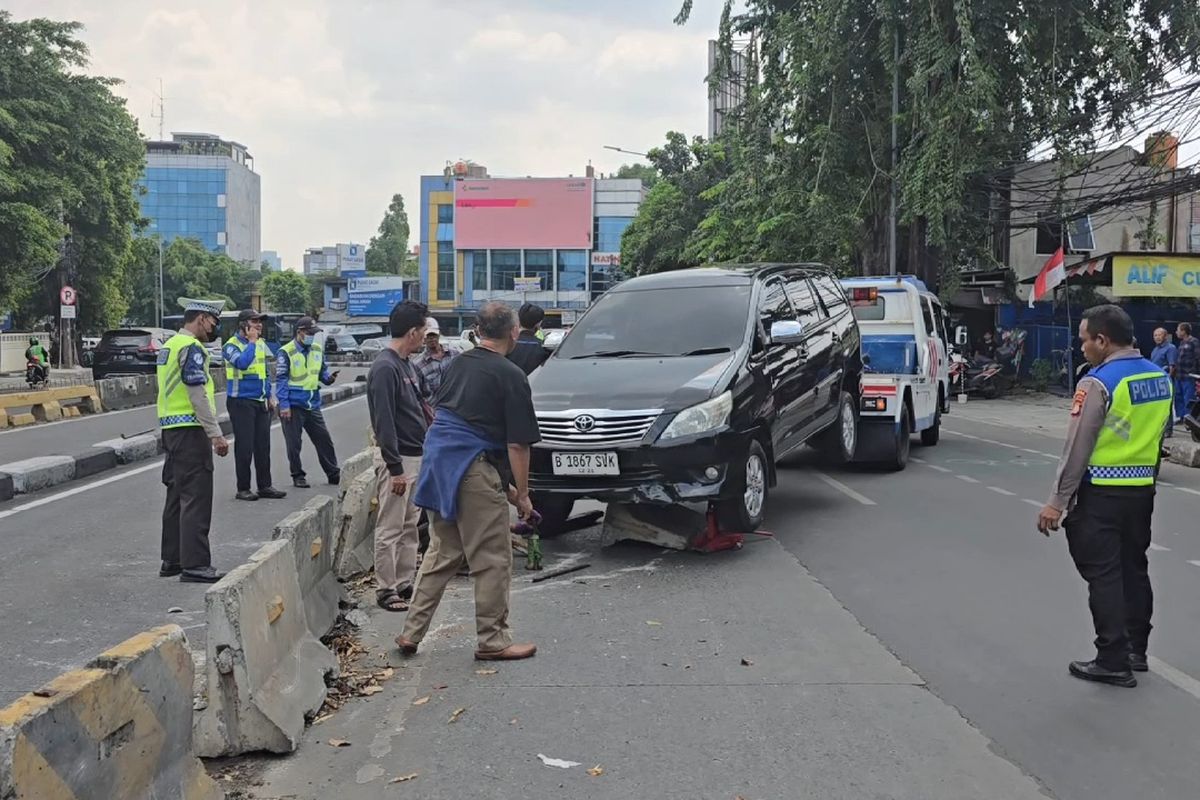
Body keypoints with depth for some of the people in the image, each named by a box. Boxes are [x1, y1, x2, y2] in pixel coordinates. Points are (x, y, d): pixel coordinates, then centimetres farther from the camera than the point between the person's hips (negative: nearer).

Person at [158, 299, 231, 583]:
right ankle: (194, 565, -7)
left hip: (171, 428, 10)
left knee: (177, 496, 15)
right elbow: (198, 394, -20)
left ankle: (172, 560, 22)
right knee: (196, 498, -8)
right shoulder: (192, 347, -13)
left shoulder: (169, 345, 18)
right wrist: (216, 434, -19)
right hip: (190, 429, -10)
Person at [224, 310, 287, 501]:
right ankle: (243, 489, 6)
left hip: (260, 402, 7)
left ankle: (265, 486, 16)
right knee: (244, 446, -3)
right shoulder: (232, 345, -10)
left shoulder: (261, 343, 12)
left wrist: (269, 396, 18)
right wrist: (251, 341, -20)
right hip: (241, 402, -7)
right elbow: (242, 362, -30)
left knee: (263, 446, 8)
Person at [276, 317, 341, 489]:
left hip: (313, 404, 5)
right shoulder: (286, 352, -10)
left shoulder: (317, 350, 7)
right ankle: (298, 476, 16)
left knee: (324, 439, 7)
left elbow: (322, 371, 16)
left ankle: (334, 474, 16)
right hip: (293, 405, -5)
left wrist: (328, 378, -8)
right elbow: (281, 380, -11)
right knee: (294, 443, 3)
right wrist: (284, 405, -15)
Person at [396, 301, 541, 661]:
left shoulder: (459, 363, 12)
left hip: (437, 460, 8)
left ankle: (412, 632, 20)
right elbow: (517, 445, -12)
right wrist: (521, 493, -2)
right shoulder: (511, 377, -9)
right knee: (492, 560, 4)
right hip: (474, 469, -8)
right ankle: (492, 641, 13)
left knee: (441, 554, 18)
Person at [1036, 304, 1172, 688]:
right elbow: (1157, 436, 13)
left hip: (1101, 494, -7)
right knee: (1134, 568, 18)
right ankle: (1135, 650, 29)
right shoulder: (1161, 378, 6)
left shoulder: (1098, 383, -17)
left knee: (1104, 575, 0)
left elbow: (1077, 448, -17)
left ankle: (1113, 662, 4)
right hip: (1143, 489, 7)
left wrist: (1057, 501, -14)